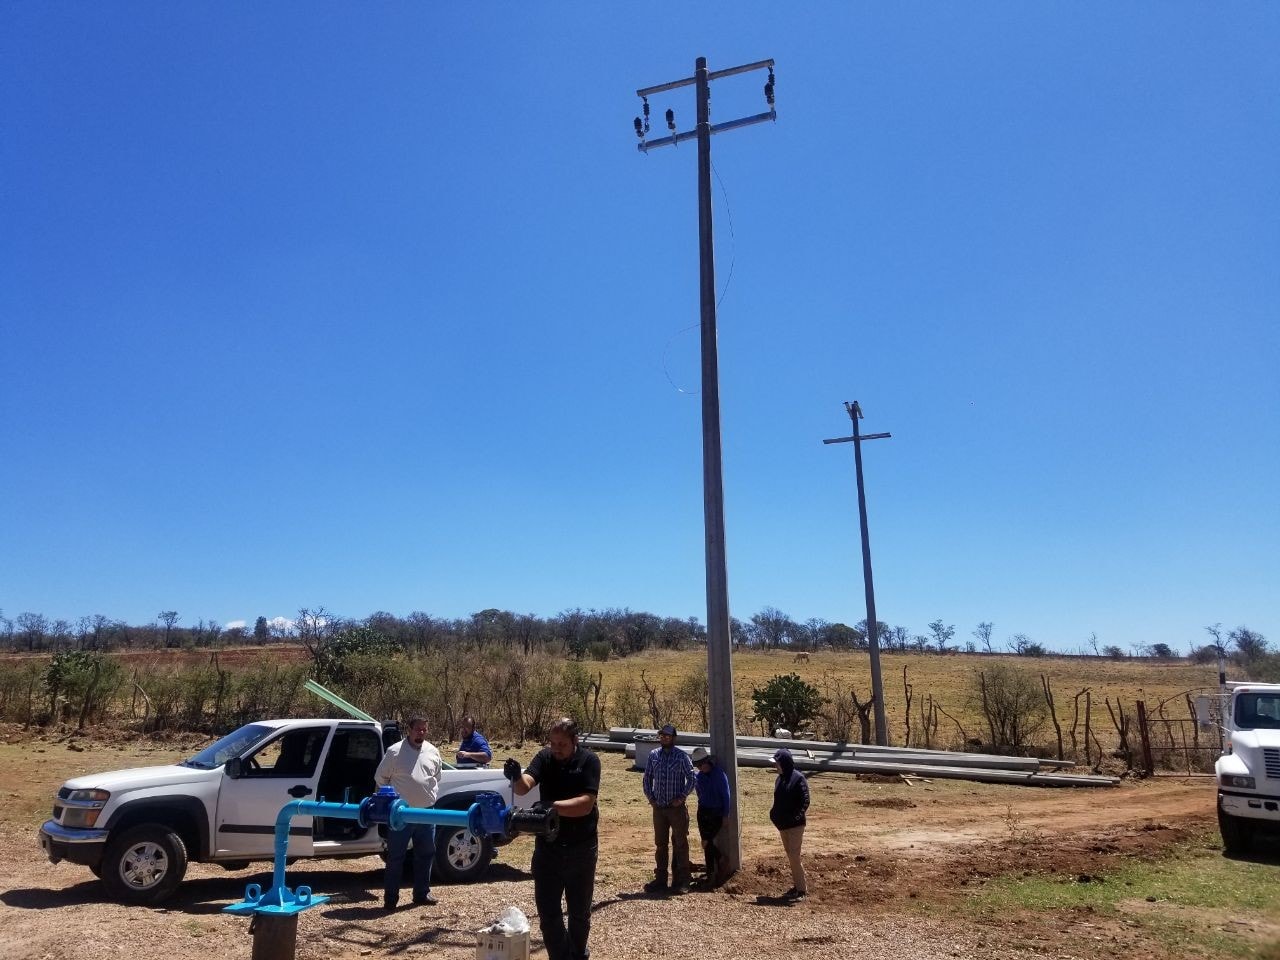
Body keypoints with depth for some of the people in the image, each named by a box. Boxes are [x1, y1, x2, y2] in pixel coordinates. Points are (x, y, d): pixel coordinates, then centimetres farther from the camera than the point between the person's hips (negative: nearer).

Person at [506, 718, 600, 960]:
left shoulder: (589, 761, -14)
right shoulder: (544, 757, -6)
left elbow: (586, 803, -23)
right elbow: (525, 787, -21)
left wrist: (553, 806, -35)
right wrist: (516, 778, -43)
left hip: (581, 848, -1)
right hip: (547, 846, 2)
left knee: (579, 910, 16)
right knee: (547, 910, 5)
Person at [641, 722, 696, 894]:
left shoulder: (681, 756, -8)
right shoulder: (653, 755, 3)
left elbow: (692, 778, -6)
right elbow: (647, 778, 11)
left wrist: (681, 797, -12)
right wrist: (650, 797, 1)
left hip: (677, 808, -4)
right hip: (658, 808, 4)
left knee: (680, 844, 3)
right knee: (660, 844, 11)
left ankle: (681, 881, 12)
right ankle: (660, 880, 21)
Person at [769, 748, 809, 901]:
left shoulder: (798, 778, -15)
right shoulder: (781, 778, 9)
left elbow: (805, 802, -17)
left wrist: (795, 817, -25)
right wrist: (774, 814, 2)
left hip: (795, 825, -8)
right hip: (783, 824, 8)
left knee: (794, 856, -5)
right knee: (791, 856, 14)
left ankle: (801, 889, 6)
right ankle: (798, 885, 25)